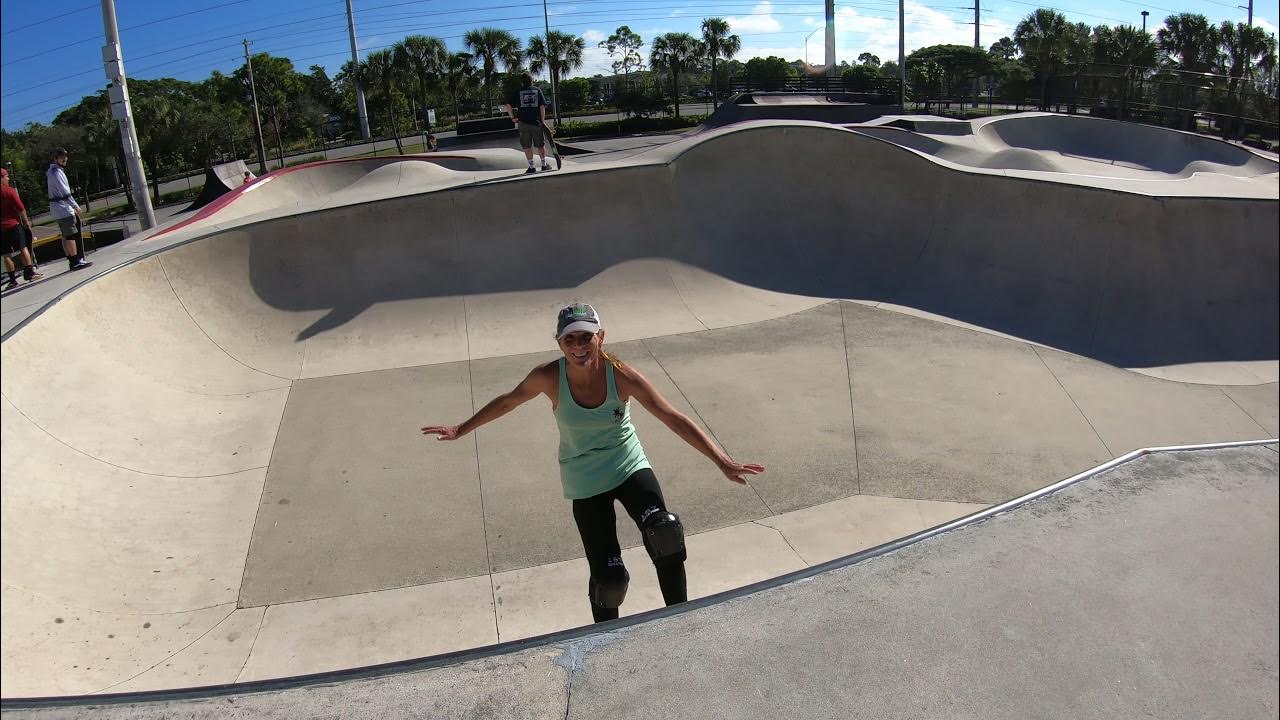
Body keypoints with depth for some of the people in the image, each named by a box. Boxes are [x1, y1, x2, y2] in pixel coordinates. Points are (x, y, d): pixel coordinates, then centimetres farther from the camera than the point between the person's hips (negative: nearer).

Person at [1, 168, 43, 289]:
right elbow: (20, 208, -11)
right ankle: (29, 273, 3)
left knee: (7, 254, 5)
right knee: (23, 248, 5)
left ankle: (12, 280, 6)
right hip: (13, 224, -4)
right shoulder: (9, 190, -7)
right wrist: (26, 221, 0)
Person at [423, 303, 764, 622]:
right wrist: (461, 430, 11)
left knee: (665, 533, -27)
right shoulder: (549, 378, -18)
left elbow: (674, 418, -20)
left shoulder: (621, 376, -20)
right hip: (585, 482, 0)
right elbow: (508, 401, 2)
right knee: (607, 576, -5)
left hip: (629, 466, 0)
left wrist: (723, 462, -24)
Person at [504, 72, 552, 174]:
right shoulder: (537, 90, 6)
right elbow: (542, 106, -2)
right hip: (536, 122, 0)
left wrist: (513, 117, 2)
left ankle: (531, 167, 7)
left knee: (527, 146, 7)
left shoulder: (518, 92, 5)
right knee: (541, 144, 13)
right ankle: (544, 165, 16)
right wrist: (543, 120, 0)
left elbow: (508, 105, -4)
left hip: (523, 123, 0)